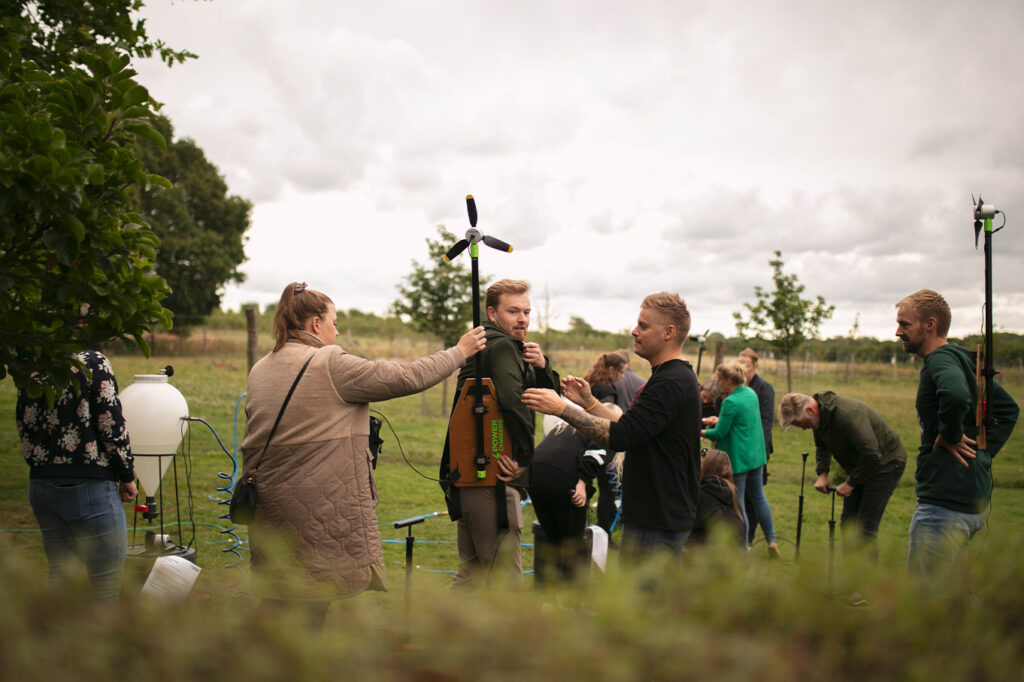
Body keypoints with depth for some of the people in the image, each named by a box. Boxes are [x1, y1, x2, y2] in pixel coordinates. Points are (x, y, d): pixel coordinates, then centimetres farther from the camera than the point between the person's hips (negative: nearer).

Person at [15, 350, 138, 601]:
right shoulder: (92, 362, -10)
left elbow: (25, 433, 12)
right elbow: (111, 425, -12)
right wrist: (127, 476, -1)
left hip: (40, 486, 7)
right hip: (88, 486, -7)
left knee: (59, 577, 17)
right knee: (106, 586, 0)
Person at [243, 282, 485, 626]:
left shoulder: (259, 371, 11)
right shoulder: (331, 365, -11)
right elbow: (407, 377, -8)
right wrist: (460, 352, 4)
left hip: (271, 508, 8)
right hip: (325, 513, -8)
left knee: (279, 603, 13)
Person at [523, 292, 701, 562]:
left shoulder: (671, 382, -20)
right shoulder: (674, 377, 15)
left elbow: (620, 436, -27)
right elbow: (633, 431, 18)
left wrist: (562, 408, -23)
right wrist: (589, 402, 13)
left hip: (657, 523, -11)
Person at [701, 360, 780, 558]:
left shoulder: (730, 402, -21)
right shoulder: (750, 393, 5)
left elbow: (720, 434, -16)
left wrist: (701, 433, -1)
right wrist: (719, 420, 9)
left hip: (737, 459, -9)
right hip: (755, 456, 9)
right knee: (759, 498, 20)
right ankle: (771, 541, 28)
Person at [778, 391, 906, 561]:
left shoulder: (846, 414, -33)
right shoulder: (820, 415, -5)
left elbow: (872, 456, -31)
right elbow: (822, 445, 15)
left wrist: (850, 483, -21)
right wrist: (822, 473, 0)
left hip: (885, 463, -9)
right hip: (859, 466, 9)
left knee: (866, 528, -12)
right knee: (848, 523, 8)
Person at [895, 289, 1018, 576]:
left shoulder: (940, 359, -15)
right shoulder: (964, 358, 14)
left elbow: (957, 395, -38)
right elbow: (1008, 408, 25)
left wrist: (951, 435, -21)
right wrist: (985, 450, 14)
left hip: (945, 502, -10)